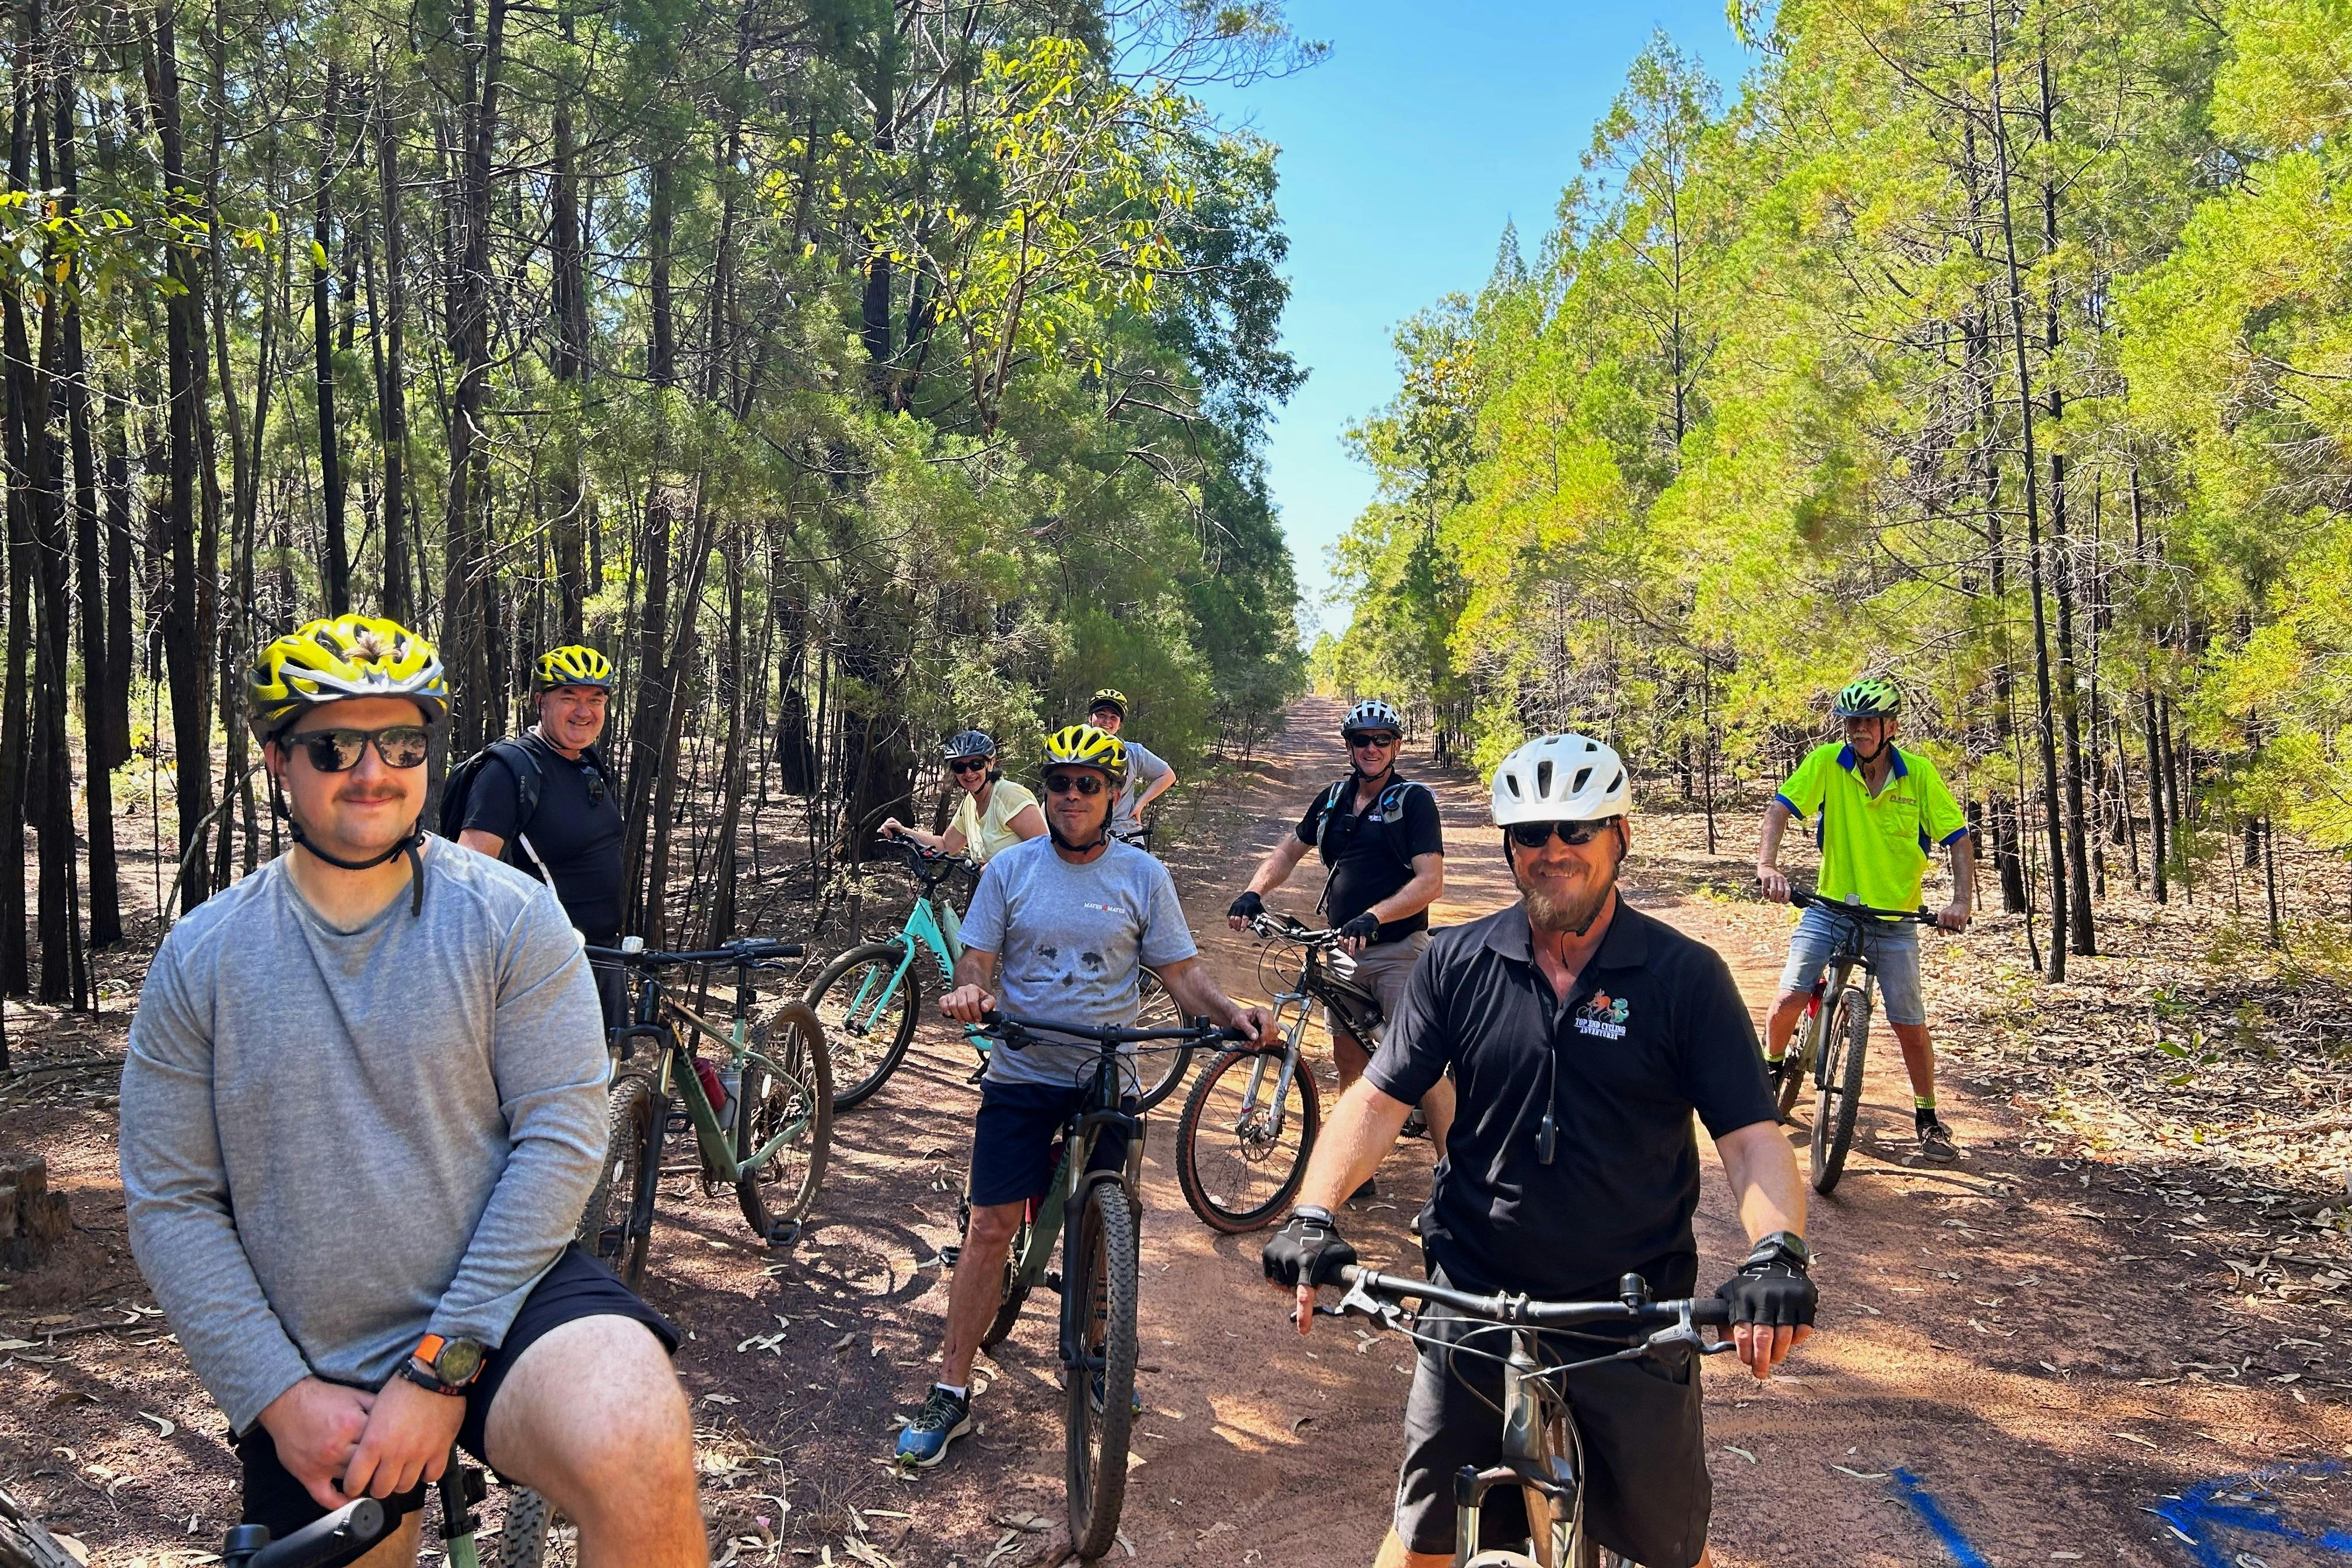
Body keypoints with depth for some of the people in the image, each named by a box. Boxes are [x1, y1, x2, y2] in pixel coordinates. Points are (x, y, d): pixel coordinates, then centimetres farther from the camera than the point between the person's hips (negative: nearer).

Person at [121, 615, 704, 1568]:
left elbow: (560, 1140, -12)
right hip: (306, 1381, 4)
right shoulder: (199, 960, 1)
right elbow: (169, 1204, 0)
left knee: (635, 1448, -33)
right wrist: (280, 1397, -8)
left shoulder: (513, 919, -6)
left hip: (497, 1308, -3)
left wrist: (441, 1365, -16)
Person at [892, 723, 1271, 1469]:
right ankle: (951, 1392, 7)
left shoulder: (1142, 875, 0)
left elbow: (1181, 970, 0)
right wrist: (969, 991, -24)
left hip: (1107, 1078, 1)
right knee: (991, 1226, -2)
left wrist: (1230, 1014, -18)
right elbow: (978, 959, -1)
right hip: (1021, 1074, -1)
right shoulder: (1010, 869, 0)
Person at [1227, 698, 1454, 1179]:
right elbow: (1289, 851, 18)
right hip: (1344, 950, 6)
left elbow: (1431, 881, -17)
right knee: (1348, 1061, 10)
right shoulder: (1333, 800, 10)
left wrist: (1374, 916, -31)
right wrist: (1254, 892, -2)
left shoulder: (1414, 800, -7)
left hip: (1398, 952, -6)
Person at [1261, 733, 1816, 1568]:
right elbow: (1378, 1099, -5)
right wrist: (1313, 1213, -20)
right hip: (1475, 1306, 1)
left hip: (1632, 1318, -1)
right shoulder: (1458, 963, -2)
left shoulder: (1685, 976, -7)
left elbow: (1751, 1137, -10)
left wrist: (1777, 1252, -28)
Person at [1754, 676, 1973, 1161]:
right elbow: (1779, 809, -16)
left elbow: (1959, 839, -7)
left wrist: (1962, 900, -21)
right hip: (1830, 906, 0)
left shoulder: (1920, 773, -8)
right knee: (1790, 998, -12)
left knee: (1909, 1024, 1)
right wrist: (1767, 864, -34)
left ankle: (1928, 1117, 22)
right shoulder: (1827, 762, -10)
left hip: (1894, 918, 0)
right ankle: (1772, 1066, 19)